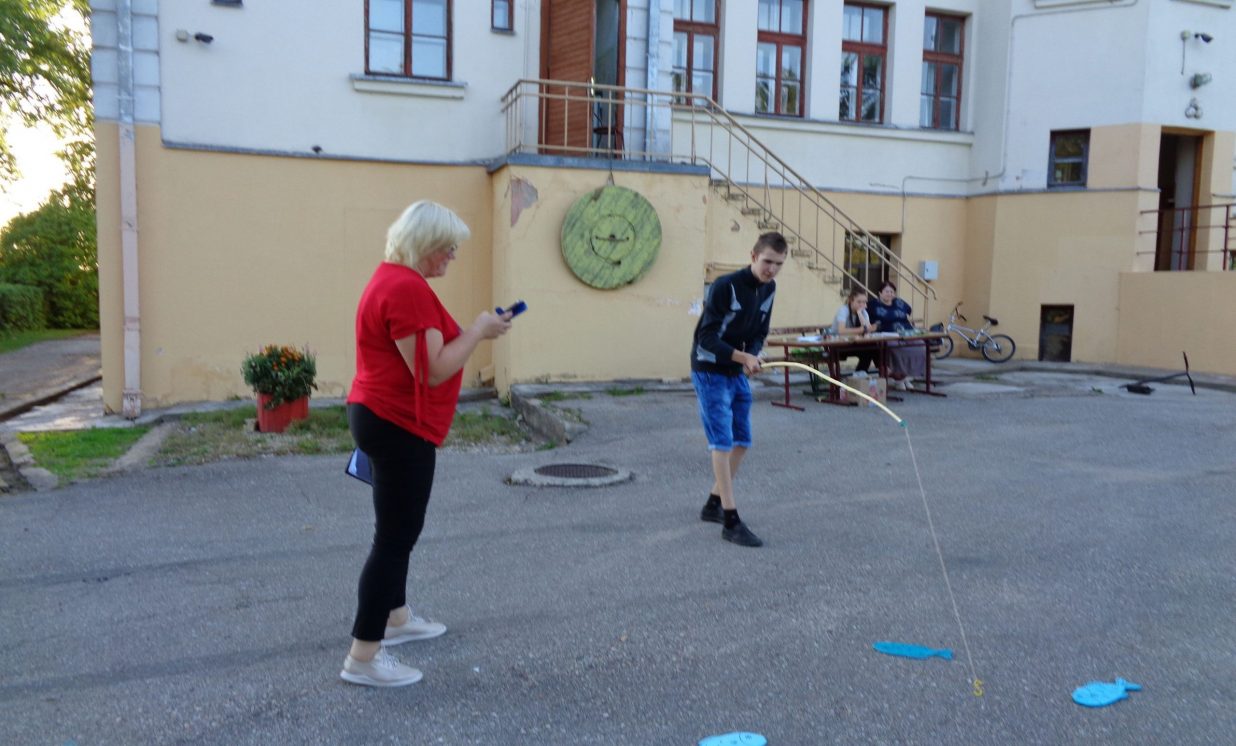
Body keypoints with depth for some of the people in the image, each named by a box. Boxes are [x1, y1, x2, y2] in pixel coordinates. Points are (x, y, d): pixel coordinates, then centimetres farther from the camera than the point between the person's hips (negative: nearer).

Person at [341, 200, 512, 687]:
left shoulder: (392, 278, 13)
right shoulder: (407, 287, -21)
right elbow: (433, 370, -24)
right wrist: (478, 331, -15)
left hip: (384, 419, 11)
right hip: (398, 427, -11)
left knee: (398, 529, 21)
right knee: (395, 535, -5)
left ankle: (395, 619, 37)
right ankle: (362, 658, 2)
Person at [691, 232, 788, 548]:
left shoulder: (768, 288, 3)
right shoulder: (725, 286, -21)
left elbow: (759, 333, 8)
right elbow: (707, 338, -24)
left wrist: (752, 358, -12)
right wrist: (743, 357, -32)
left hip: (737, 374, 8)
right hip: (710, 372, -8)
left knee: (742, 441, 11)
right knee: (723, 442, -10)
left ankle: (714, 504, 27)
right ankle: (731, 521, -6)